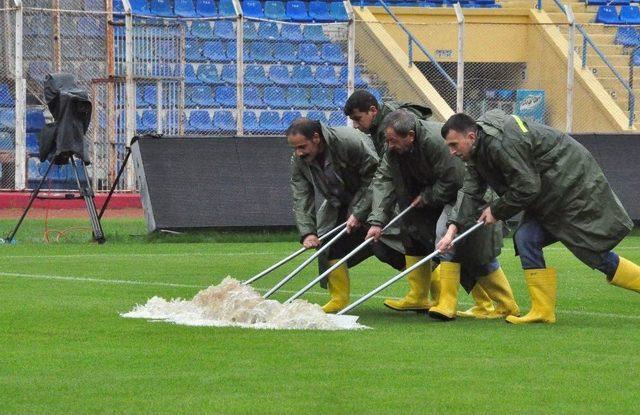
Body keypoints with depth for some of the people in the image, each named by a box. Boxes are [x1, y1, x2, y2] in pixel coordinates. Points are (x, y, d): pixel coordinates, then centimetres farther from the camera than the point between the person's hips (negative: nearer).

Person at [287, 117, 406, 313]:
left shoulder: (350, 141, -32)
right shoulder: (298, 161, -13)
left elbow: (374, 178, -26)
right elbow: (301, 199, -12)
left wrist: (358, 213, -26)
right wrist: (308, 232, -25)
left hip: (372, 198, -6)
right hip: (340, 203, 6)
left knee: (383, 245, -15)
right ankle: (339, 299, 1)